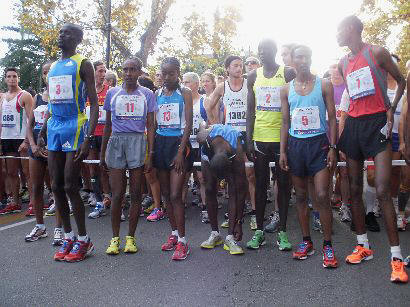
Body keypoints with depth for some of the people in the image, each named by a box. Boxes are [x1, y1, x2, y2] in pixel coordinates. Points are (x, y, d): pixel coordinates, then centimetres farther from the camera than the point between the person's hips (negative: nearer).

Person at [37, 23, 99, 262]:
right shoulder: (53, 67, 20)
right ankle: (68, 237, 20)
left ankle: (83, 240, 8)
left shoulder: (83, 64, -2)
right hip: (54, 128, 7)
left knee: (70, 187, -7)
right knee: (56, 187, 7)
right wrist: (42, 133, 17)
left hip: (75, 127, -7)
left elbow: (94, 104, -9)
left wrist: (88, 138, -19)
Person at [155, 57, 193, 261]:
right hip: (160, 143, 5)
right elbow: (153, 123, 13)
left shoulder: (184, 93, -1)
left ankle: (182, 241, 1)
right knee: (166, 194, 10)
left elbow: (188, 124, -7)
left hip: (178, 142, -5)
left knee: (175, 195, -9)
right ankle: (174, 234, 24)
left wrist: (181, 151, -14)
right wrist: (151, 148, 5)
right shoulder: (157, 94, 12)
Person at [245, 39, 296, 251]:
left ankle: (282, 231, 14)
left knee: (283, 183, 4)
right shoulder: (254, 76, 10)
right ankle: (259, 231, 16)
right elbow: (250, 110, 9)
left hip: (282, 137, -2)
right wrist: (248, 138, 1)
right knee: (261, 183, 7)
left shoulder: (288, 73, 1)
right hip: (259, 137, 3)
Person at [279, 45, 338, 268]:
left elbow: (332, 118, 1)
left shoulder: (324, 85, 3)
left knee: (322, 195, -9)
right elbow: (285, 122, 10)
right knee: (301, 196, 8)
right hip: (295, 145, 3)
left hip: (319, 143, -3)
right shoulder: (286, 89, 9)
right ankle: (306, 241, 20)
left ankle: (328, 245, 4)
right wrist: (282, 151, 2)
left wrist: (332, 147, -7)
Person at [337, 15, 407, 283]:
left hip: (377, 122, -6)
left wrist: (391, 109, -6)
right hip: (353, 124, 6)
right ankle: (363, 246, 20)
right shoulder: (343, 64, 15)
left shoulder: (376, 52, -2)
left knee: (383, 190, -14)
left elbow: (401, 80, 6)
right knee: (355, 189, 7)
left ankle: (397, 257, -6)